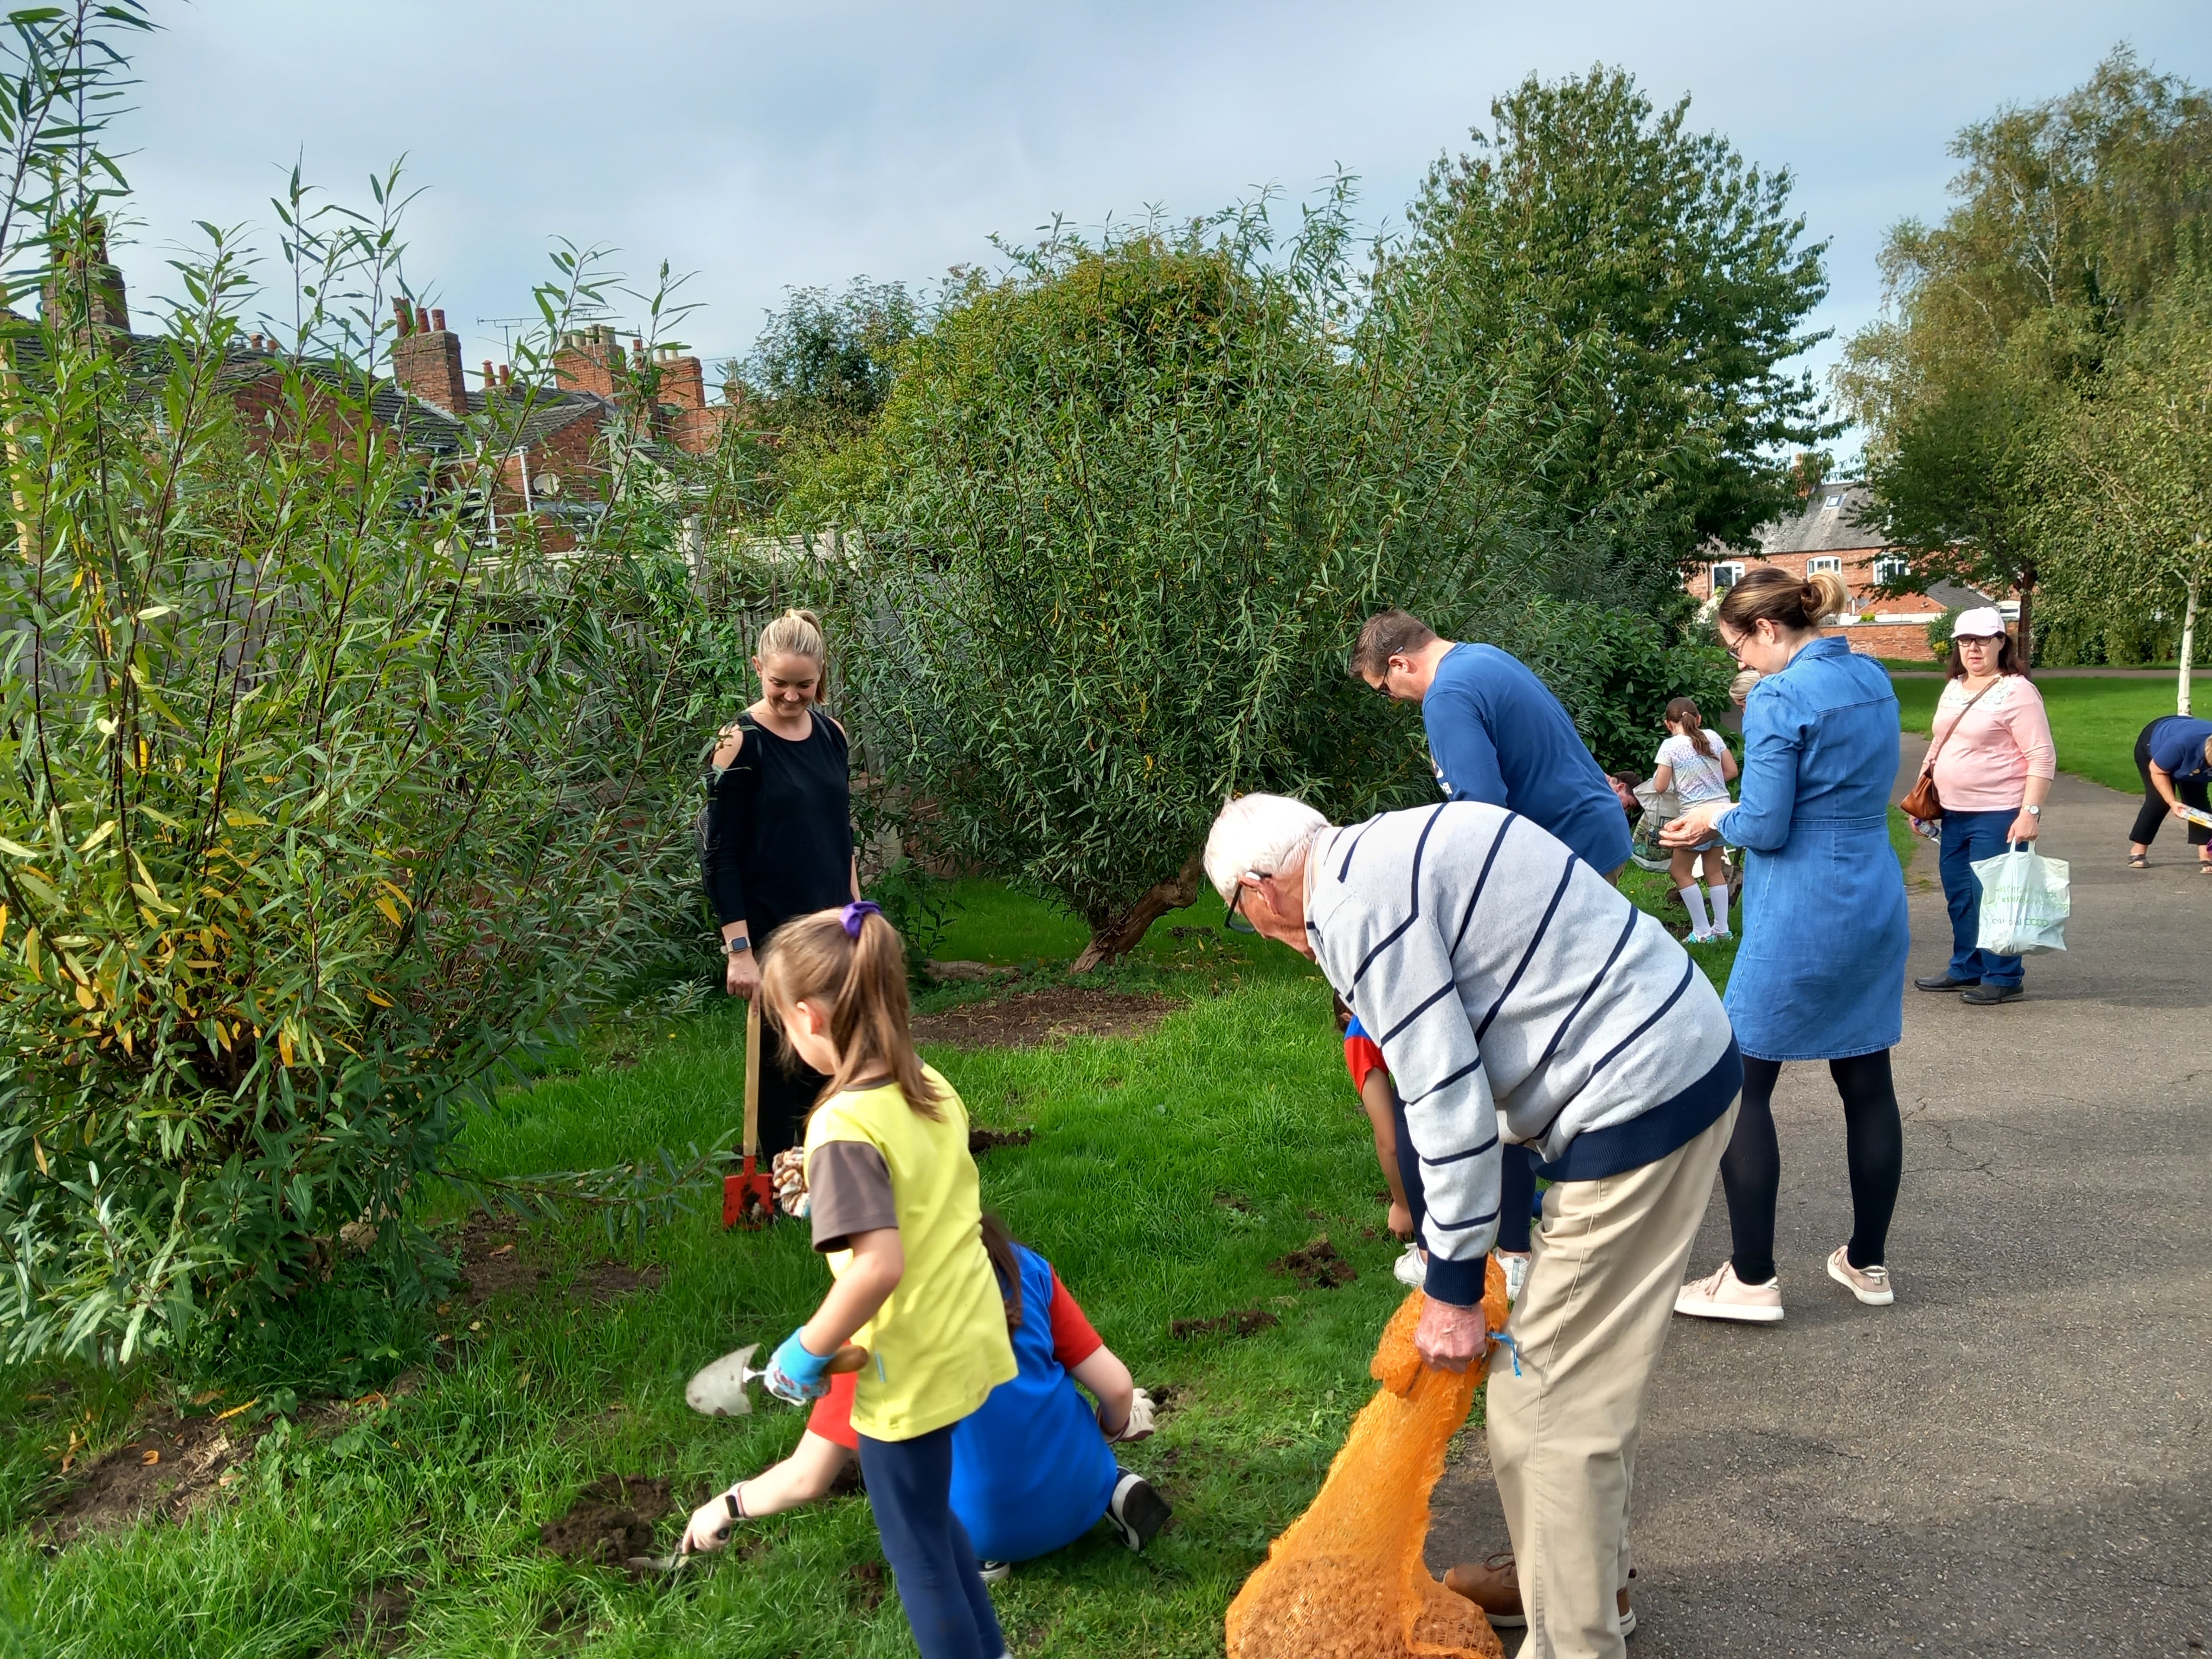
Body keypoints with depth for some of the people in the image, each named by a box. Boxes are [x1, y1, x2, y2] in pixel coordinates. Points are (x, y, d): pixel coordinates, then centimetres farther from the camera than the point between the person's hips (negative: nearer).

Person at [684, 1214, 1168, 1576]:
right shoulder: (1024, 1266, -5)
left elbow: (808, 1479, -10)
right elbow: (1116, 1388, -3)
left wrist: (724, 1508, 9)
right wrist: (1109, 1436, 21)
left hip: (989, 1530, -3)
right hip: (1084, 1496, 4)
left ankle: (974, 1548, 4)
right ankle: (1114, 1488, 10)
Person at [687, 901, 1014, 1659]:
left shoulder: (846, 1126, -26)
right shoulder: (932, 1089, -2)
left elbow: (880, 1266, -32)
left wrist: (810, 1350, -18)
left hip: (911, 1370, -8)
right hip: (966, 1339, 8)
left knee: (916, 1546, 14)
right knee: (929, 1515, 29)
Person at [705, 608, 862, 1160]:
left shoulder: (831, 734, 6)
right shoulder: (742, 742, -11)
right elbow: (721, 855, -12)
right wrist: (739, 948, -17)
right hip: (772, 934, -6)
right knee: (782, 1061, 3)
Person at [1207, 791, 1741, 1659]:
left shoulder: (1353, 906, -14)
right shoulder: (1405, 844, 14)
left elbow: (1447, 1100, -17)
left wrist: (1451, 1288, -7)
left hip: (1637, 1102, -10)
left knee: (1551, 1400, 1)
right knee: (1593, 1367, 23)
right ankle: (1584, 1574, 40)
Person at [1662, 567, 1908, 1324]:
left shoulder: (1780, 699, -17)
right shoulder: (1873, 680, 8)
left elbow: (1766, 828, -17)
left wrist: (1717, 818, 4)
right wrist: (1734, 811, 15)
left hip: (1801, 920, -8)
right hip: (1875, 907, 8)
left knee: (1742, 1088, 2)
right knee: (1867, 1083, 15)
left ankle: (1753, 1280, 7)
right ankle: (1867, 1262, 28)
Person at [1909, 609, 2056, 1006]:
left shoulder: (2017, 692, -12)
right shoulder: (1954, 689, 12)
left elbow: (2042, 758, -15)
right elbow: (1938, 744, 22)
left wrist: (2031, 812, -22)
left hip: (1998, 815, -8)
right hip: (1955, 813, 8)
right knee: (1959, 895, 15)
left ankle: (2003, 978, 9)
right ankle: (1966, 968, 27)